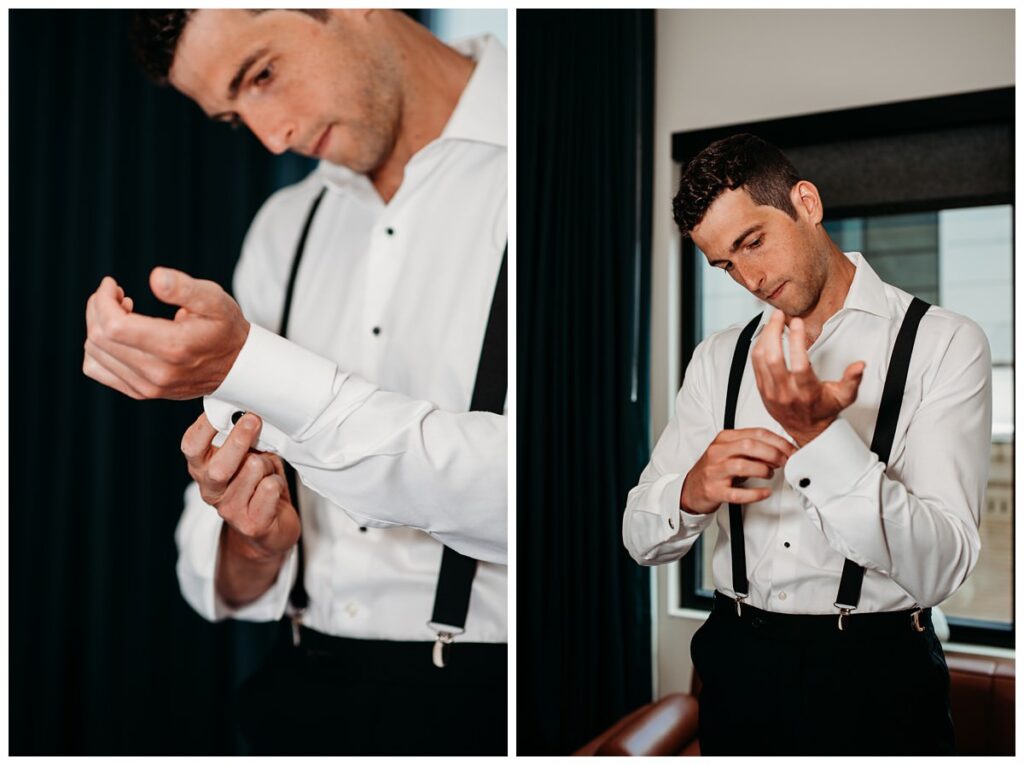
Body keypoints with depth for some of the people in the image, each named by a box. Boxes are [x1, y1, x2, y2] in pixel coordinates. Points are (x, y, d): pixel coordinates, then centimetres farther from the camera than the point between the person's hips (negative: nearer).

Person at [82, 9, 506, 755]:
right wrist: (252, 545, -8)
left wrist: (250, 365, -18)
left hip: (484, 704, -4)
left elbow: (515, 496, -18)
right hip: (300, 699, 5)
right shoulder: (285, 226, 12)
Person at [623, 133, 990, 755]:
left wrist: (820, 438, -30)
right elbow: (642, 539, 0)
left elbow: (937, 571, -18)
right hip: (737, 664, 4)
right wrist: (691, 494, -21)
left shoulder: (943, 343, -8)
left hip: (876, 678, -3)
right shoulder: (718, 359, 4)